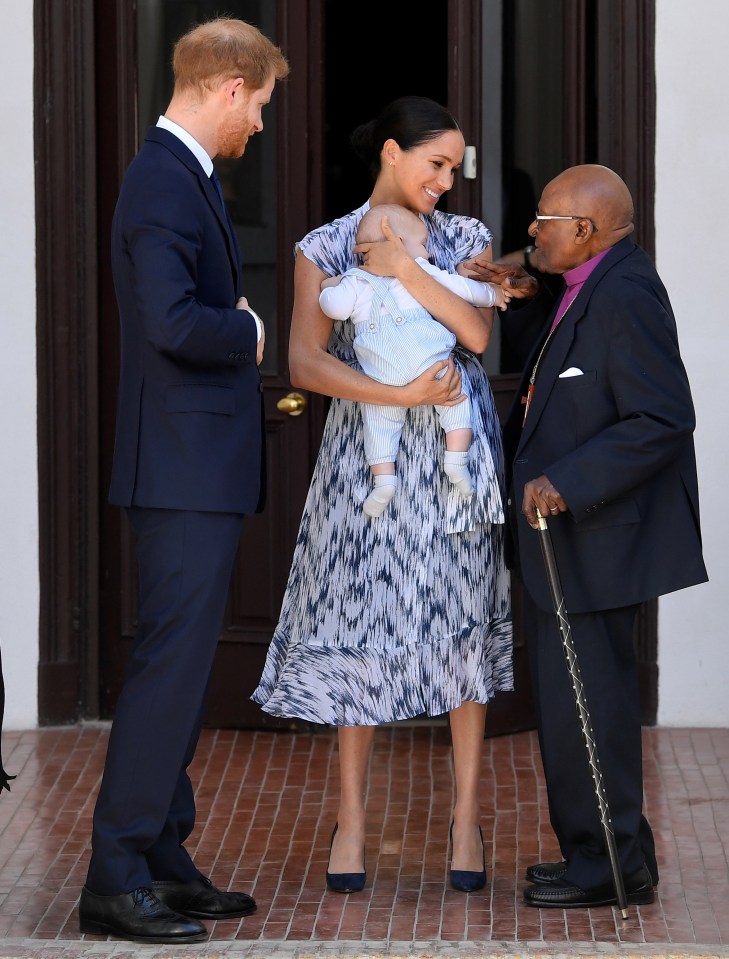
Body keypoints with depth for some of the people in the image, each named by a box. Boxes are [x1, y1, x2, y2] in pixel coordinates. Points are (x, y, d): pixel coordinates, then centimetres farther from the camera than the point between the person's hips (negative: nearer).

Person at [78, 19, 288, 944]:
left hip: (201, 468, 11)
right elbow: (173, 322, -28)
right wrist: (251, 331, -12)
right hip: (183, 470, -11)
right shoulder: (163, 182, -17)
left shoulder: (184, 175, 16)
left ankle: (163, 860, 20)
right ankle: (116, 878, -6)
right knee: (169, 666, -9)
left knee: (179, 662, 14)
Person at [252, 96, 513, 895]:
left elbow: (477, 331, -8)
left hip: (454, 457, 1)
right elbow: (306, 363, -8)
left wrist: (405, 269, -14)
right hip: (366, 456, -1)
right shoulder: (325, 248, 2)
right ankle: (351, 821, 9)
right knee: (363, 621, 0)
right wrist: (398, 395, -19)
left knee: (462, 623, 1)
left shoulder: (464, 238, 8)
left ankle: (466, 819, 8)